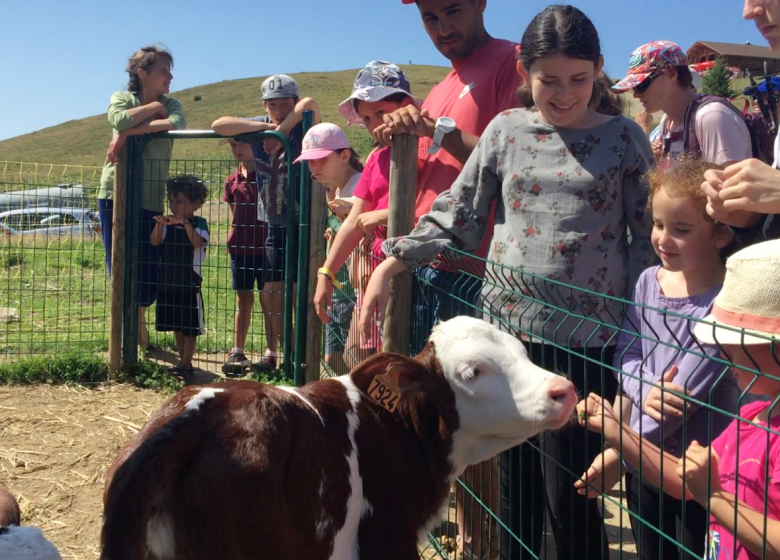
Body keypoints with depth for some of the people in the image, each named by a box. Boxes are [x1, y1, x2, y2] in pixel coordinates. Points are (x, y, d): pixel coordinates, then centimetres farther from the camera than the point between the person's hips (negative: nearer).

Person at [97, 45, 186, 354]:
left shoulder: (170, 104, 8)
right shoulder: (121, 98, 6)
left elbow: (176, 124, -17)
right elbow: (120, 120, -19)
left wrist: (129, 133, -21)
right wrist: (155, 106, -6)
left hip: (151, 199, 1)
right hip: (115, 194, -1)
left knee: (150, 270, -1)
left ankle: (139, 318, 28)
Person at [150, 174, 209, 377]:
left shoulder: (199, 223, -7)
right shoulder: (168, 223, 6)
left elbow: (199, 242, -25)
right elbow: (155, 242, -7)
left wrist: (185, 223, -35)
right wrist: (159, 224, -24)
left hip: (189, 282, -6)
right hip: (167, 282, 6)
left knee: (190, 326, 0)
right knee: (176, 325, 14)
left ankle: (186, 364, 5)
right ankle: (183, 361, 24)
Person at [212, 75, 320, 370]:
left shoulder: (302, 129, -9)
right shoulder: (258, 128, 3)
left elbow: (310, 104, -31)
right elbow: (218, 125, -12)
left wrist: (282, 130, -23)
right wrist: (266, 126, -17)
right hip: (270, 224, 4)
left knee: (299, 295, -4)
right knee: (270, 295, 9)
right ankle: (273, 352, 22)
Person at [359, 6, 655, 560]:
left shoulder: (624, 138, 4)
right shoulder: (506, 130, 7)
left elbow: (648, 237, 4)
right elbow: (457, 216, 7)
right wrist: (390, 265, -2)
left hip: (589, 337, -2)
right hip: (510, 324, 2)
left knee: (570, 493, 0)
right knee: (517, 484, 11)